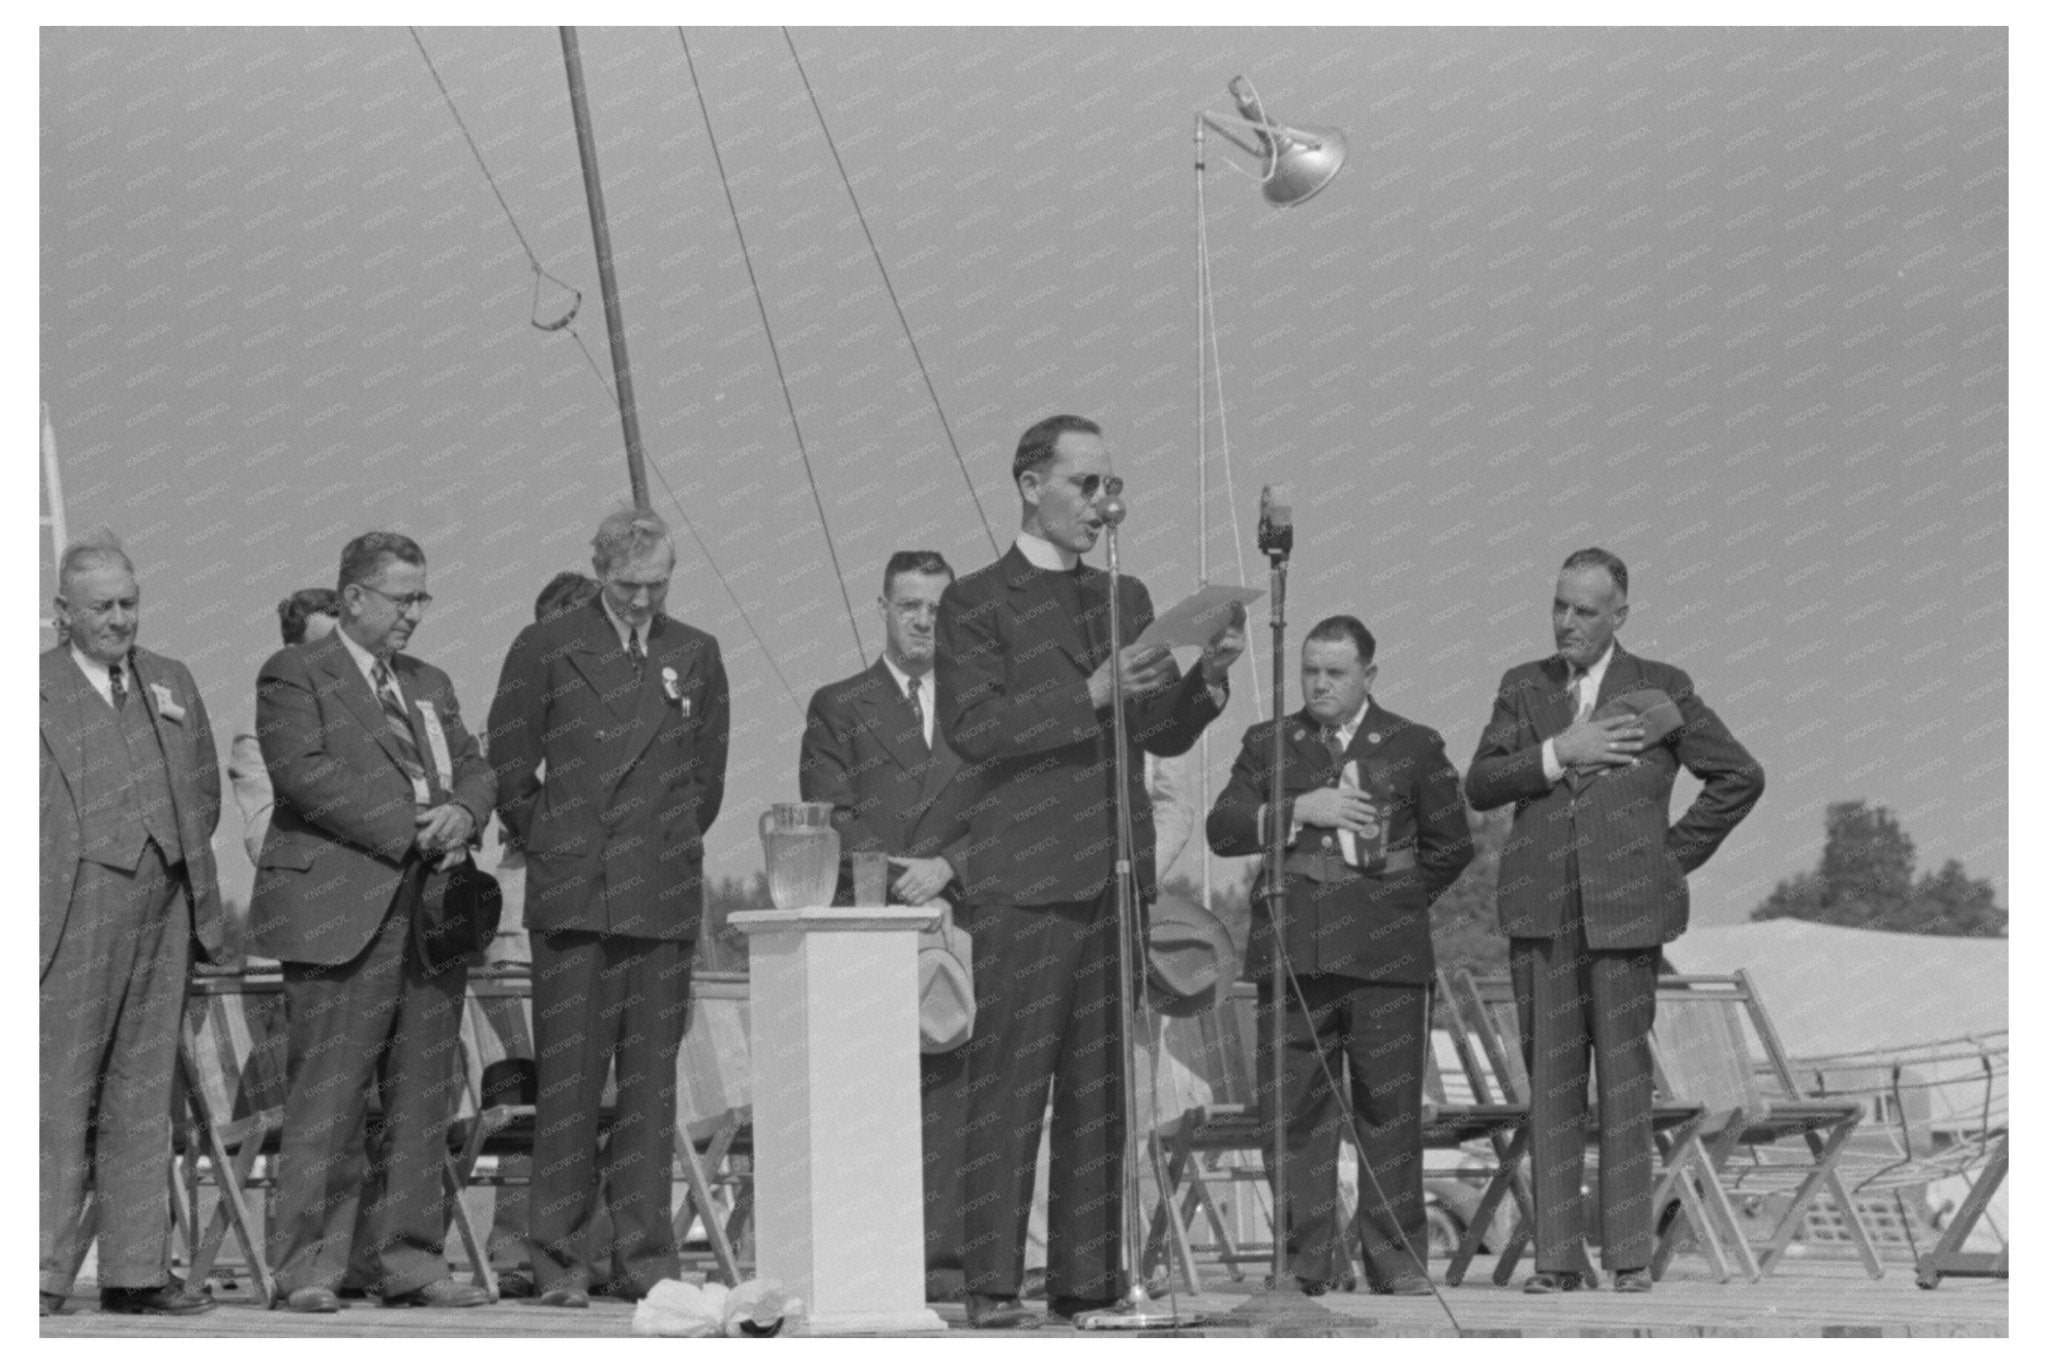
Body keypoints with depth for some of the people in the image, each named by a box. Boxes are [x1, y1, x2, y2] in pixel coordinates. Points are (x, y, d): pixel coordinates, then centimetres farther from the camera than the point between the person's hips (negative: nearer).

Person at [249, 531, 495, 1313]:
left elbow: (475, 768, 19)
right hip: (341, 916, -7)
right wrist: (406, 829, -15)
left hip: (430, 913, 7)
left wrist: (462, 813, -5)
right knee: (327, 1102, -7)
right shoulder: (295, 676, 1)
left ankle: (410, 1262, 10)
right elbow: (304, 771, -12)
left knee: (423, 1102, 5)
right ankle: (307, 1269, -3)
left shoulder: (430, 685, 24)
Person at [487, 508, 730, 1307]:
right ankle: (560, 1262, 0)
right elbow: (507, 767, 5)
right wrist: (548, 846, 6)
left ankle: (645, 1259, 6)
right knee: (568, 1082, -3)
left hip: (665, 896, 3)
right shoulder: (546, 650, 3)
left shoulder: (695, 658, 12)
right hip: (573, 895, -3)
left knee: (652, 1082, 3)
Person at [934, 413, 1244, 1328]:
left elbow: (1163, 736, 17)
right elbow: (972, 729, -12)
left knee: (1101, 1087, 6)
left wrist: (1207, 679, -2)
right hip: (1025, 875, -6)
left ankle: (1087, 1277, 10)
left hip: (1113, 873, 6)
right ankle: (992, 1283, -8)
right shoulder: (977, 602, -1)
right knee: (1009, 1083, -8)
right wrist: (1090, 696, -18)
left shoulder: (1125, 599, 18)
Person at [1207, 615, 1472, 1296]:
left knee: (1390, 1107, 0)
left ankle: (1398, 1263, 6)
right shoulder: (1268, 744, 12)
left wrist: (1399, 902, 10)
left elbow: (1450, 845, 16)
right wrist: (1298, 810, -10)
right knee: (1294, 1108, -2)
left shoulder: (1413, 747, 9)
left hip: (1386, 956, -1)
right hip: (1293, 952, 1)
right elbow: (1222, 829, 1)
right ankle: (1305, 1261, 3)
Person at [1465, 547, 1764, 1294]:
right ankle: (1556, 1255, 4)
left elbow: (1740, 776, 9)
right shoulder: (1524, 688, 12)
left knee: (1624, 1079, -3)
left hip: (1624, 908, -2)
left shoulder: (1659, 689, 5)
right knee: (1550, 1080, 2)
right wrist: (1558, 753, -11)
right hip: (1541, 911, 2)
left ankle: (1629, 1257, 1)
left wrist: (1677, 853, 4)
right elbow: (1480, 785, 2)